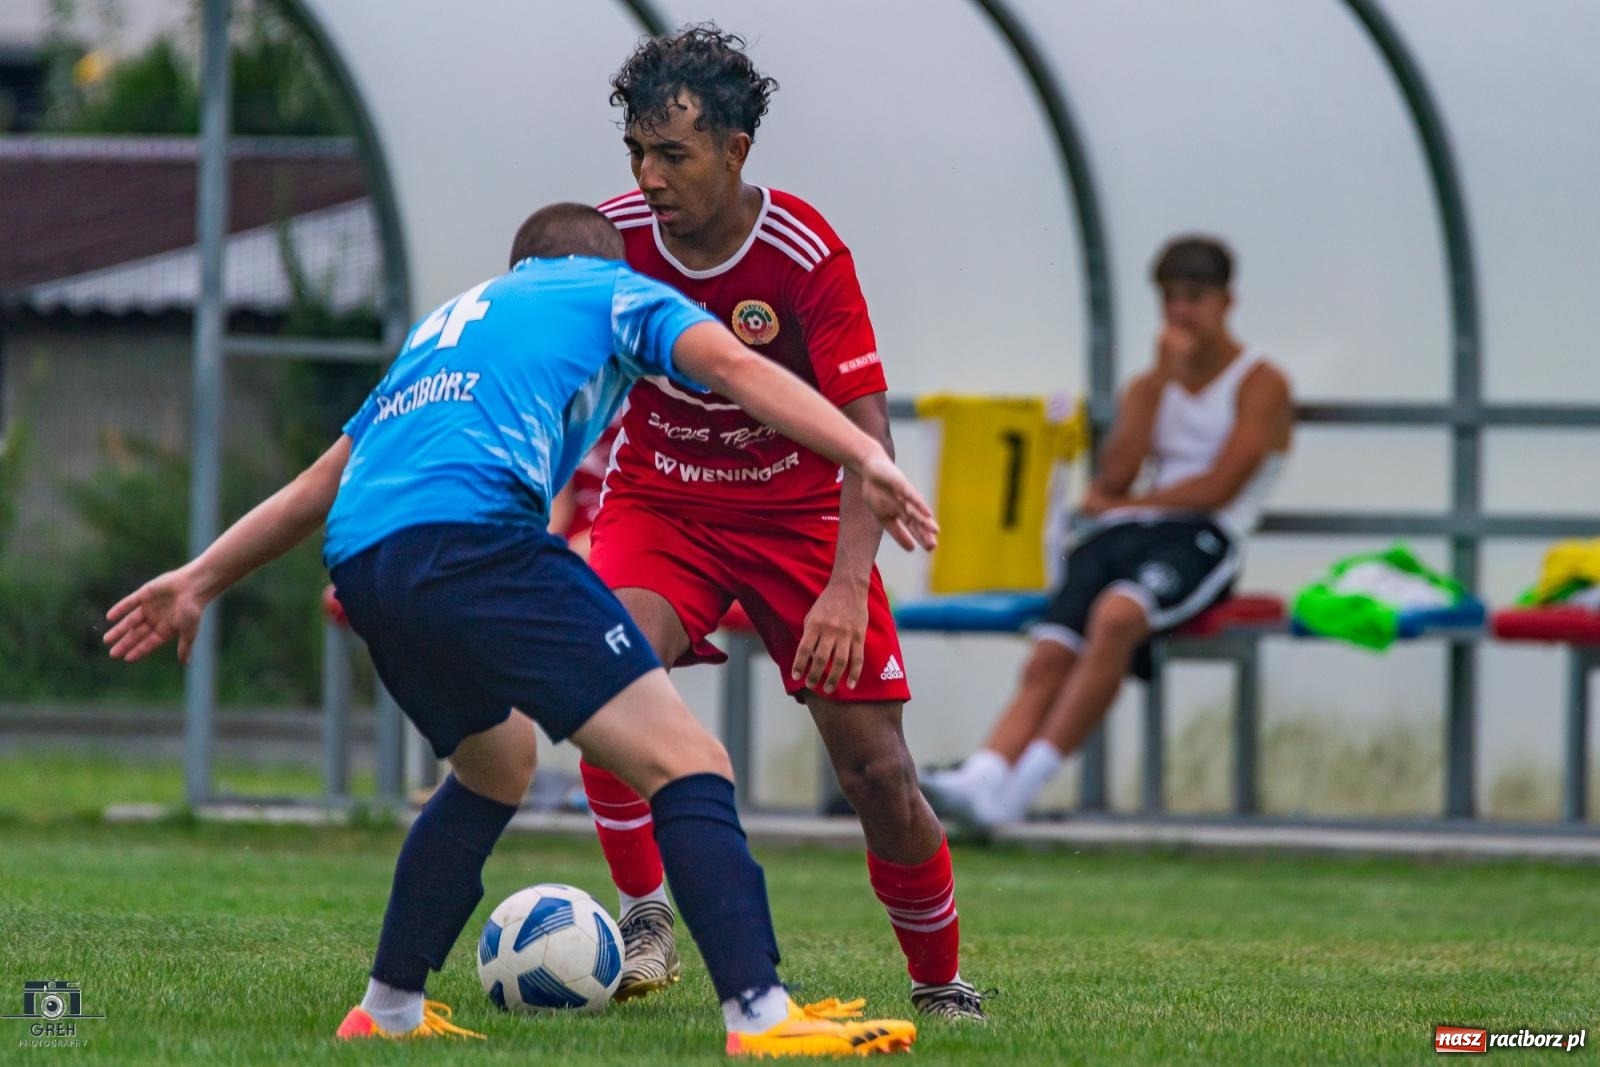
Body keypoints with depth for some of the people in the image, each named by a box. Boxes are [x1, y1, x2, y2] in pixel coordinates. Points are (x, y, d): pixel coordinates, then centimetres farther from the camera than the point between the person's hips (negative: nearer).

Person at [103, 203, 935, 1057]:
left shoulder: (448, 321, 38)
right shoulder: (612, 290, 22)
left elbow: (322, 481, 40)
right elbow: (731, 364, 2)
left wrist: (199, 579, 47)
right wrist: (866, 460, -8)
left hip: (362, 566, 7)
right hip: (473, 534, -7)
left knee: (496, 765, 32)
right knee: (686, 763, -10)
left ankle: (387, 1010, 32)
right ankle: (758, 1013, -26)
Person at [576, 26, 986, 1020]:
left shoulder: (806, 254, -22)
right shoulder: (613, 236, -14)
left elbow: (867, 430, -24)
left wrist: (846, 586, -36)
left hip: (798, 509, -1)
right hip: (660, 503, 1)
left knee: (878, 770, -6)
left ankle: (942, 986, 15)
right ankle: (645, 920, -15)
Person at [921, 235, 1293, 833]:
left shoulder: (1261, 385, 8)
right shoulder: (1149, 386, 26)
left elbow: (1219, 487, -4)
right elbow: (1115, 476, 9)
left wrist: (1119, 505, 4)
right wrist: (1163, 377, 4)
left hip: (1199, 538, -6)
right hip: (1121, 536, 6)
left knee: (1115, 615, -37)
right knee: (1049, 656, -23)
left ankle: (1022, 785, -42)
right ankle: (982, 778, -44)